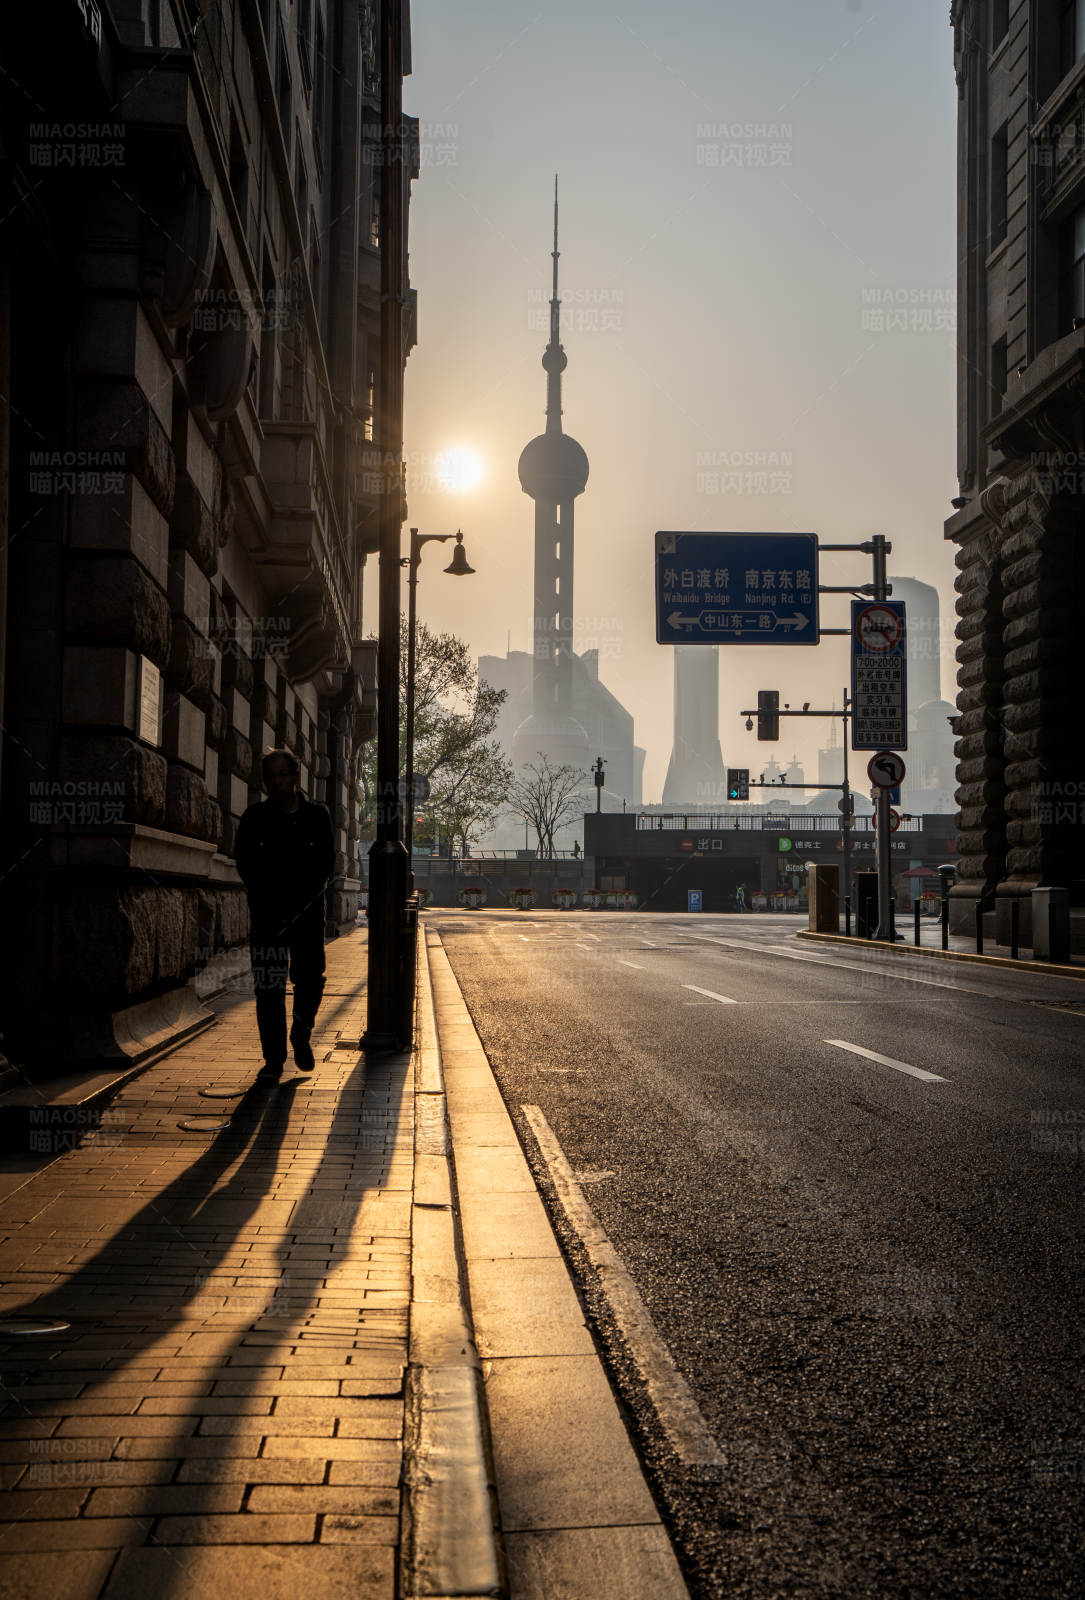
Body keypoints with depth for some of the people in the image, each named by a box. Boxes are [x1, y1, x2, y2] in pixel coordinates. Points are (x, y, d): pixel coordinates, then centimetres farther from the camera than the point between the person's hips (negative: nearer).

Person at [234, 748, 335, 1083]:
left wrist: (301, 898, -10)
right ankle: (273, 1058, 5)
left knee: (310, 979, -1)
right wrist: (270, 899, -11)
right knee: (268, 987, -3)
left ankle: (301, 1036, 26)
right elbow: (245, 862, 1)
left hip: (307, 911, 1)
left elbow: (326, 861, 2)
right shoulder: (255, 817, 4)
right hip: (267, 913, 0)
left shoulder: (317, 815, 5)